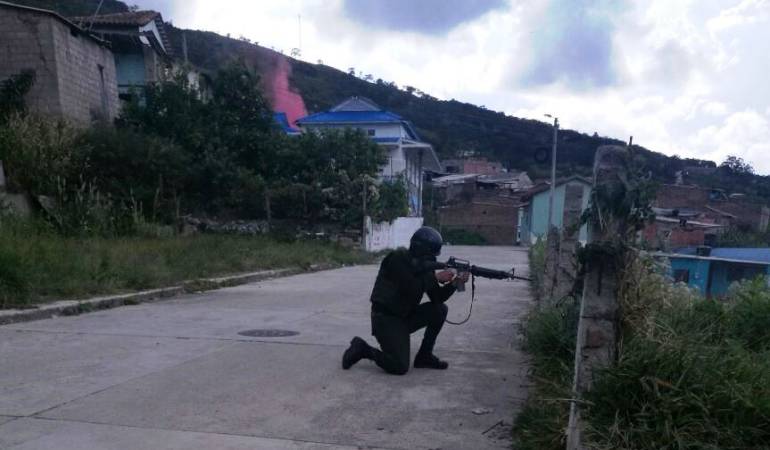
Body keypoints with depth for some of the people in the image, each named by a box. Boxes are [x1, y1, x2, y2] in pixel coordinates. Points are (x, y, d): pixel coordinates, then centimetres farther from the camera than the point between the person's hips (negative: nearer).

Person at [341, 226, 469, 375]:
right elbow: (411, 289, -29)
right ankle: (362, 348, 4)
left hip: (405, 316, 8)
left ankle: (424, 356, 6)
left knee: (440, 310, -5)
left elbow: (437, 298, 1)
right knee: (400, 367, -18)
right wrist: (436, 278, -23)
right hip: (385, 318, -8)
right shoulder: (397, 259, -18)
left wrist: (454, 283, -14)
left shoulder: (424, 265, 4)